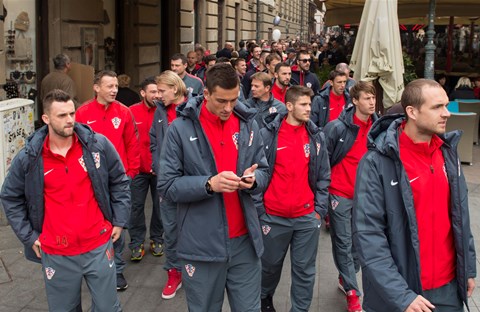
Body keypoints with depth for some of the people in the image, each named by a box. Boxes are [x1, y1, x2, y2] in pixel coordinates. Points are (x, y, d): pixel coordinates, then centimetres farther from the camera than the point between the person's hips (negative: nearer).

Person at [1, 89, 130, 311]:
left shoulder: (99, 145, -7)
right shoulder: (28, 158, -7)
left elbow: (119, 182, 6)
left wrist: (119, 221, 4)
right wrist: (29, 236, 3)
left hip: (99, 246, 0)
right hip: (56, 254, 0)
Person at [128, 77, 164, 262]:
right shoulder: (131, 112, -5)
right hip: (138, 168, 0)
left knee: (159, 204, 12)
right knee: (137, 205, 6)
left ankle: (157, 239, 28)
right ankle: (137, 243, 17)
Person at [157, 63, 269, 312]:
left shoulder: (248, 124, 4)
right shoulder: (180, 129, -8)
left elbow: (263, 172, 10)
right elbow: (167, 186, -10)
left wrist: (253, 179, -13)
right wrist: (209, 183, -24)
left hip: (244, 241, 3)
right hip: (201, 244, -3)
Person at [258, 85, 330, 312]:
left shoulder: (317, 137, 3)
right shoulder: (267, 134, -7)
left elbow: (323, 177, 7)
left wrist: (319, 210, 1)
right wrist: (259, 210, -4)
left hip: (307, 217, 2)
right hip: (273, 216, -1)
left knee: (305, 270, 7)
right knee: (270, 264, 17)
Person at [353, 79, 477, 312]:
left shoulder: (448, 151, 2)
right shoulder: (377, 163, -18)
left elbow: (460, 215, 11)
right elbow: (368, 234, -20)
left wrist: (469, 267, 12)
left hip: (449, 286, 5)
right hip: (397, 293, -5)